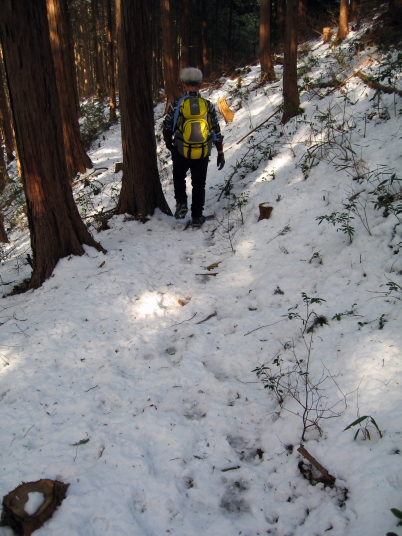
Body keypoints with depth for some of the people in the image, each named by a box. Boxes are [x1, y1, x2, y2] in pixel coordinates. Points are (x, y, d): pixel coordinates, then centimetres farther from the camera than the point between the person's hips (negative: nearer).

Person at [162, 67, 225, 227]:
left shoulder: (176, 104, -7)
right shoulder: (208, 105, -2)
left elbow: (166, 128, 2)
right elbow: (217, 131, 1)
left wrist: (169, 144, 21)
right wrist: (220, 153, 9)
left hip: (180, 152, -1)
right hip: (202, 154, 1)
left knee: (179, 177, 26)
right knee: (199, 184, 16)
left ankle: (181, 203, 9)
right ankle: (197, 217, 20)